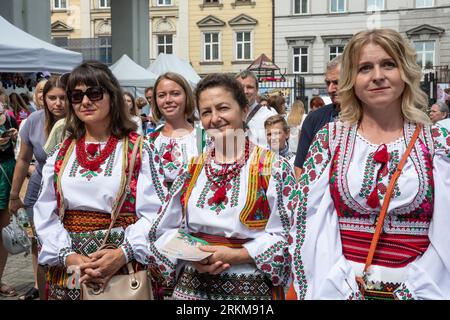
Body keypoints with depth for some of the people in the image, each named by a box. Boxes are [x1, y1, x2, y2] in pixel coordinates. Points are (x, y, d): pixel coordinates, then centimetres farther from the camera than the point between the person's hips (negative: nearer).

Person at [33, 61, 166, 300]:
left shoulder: (139, 150, -2)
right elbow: (46, 214, 3)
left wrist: (123, 253, -22)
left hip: (125, 268, -3)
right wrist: (68, 256, -12)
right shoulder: (60, 154, 8)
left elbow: (153, 213, -9)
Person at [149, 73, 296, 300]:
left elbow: (288, 234, -10)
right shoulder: (192, 169, 6)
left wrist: (236, 255, -17)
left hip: (252, 287, -3)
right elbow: (166, 229, 8)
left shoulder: (274, 168, -6)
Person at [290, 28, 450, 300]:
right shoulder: (330, 138, -2)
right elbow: (309, 220, -5)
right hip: (338, 287, 0)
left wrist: (411, 290, -12)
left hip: (419, 289, 0)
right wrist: (336, 288, -12)